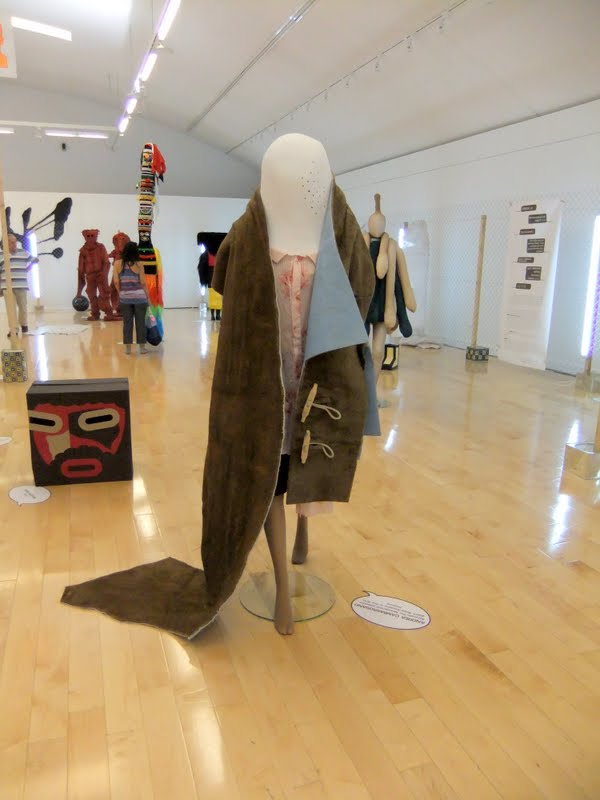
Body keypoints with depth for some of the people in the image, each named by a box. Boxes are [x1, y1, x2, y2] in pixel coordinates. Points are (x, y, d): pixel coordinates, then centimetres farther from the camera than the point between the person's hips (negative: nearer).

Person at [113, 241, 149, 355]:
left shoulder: (117, 263, -1)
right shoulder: (138, 265, -6)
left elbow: (116, 281, -4)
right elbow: (143, 283, -6)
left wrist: (120, 292, 11)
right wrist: (147, 297, 4)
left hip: (125, 297, 2)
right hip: (140, 297, -2)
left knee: (127, 322, 8)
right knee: (140, 322, 5)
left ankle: (127, 347, 11)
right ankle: (142, 347, 10)